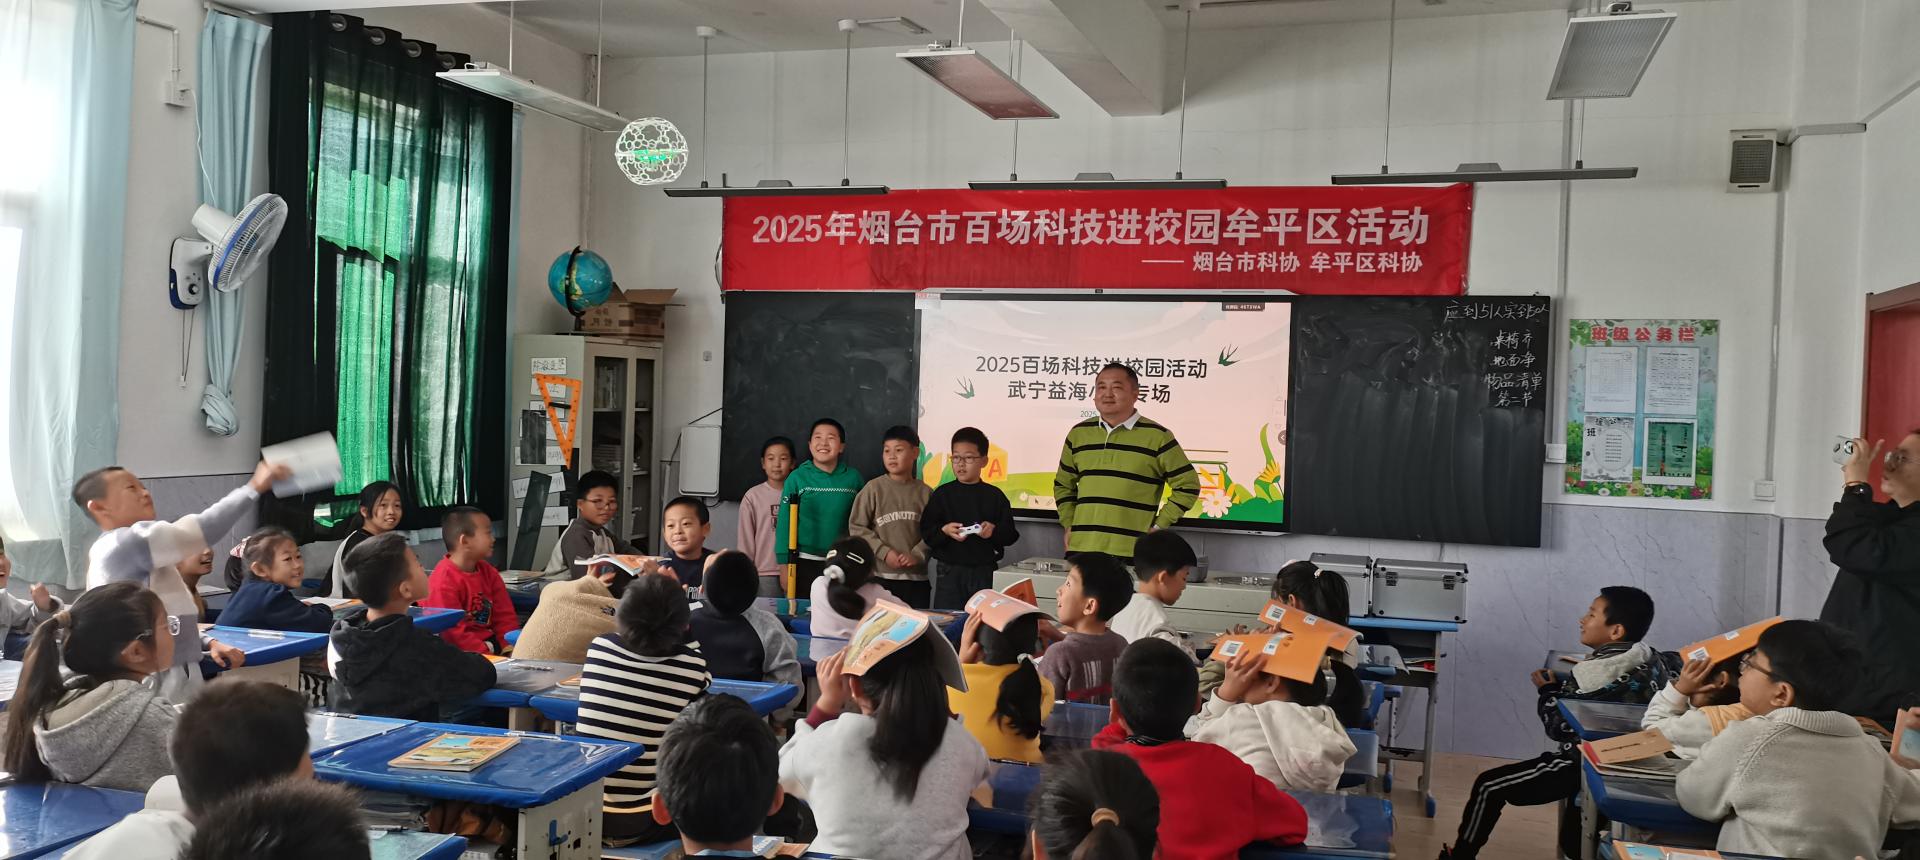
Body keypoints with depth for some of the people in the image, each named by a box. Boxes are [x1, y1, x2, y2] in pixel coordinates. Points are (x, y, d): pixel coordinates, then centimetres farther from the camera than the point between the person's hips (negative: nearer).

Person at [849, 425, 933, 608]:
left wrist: (917, 555, -12)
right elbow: (856, 527, -2)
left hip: (916, 578, 2)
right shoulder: (874, 488, -1)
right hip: (880, 575, -2)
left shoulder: (925, 493, 3)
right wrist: (884, 553, -9)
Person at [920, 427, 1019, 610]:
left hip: (983, 571, 0)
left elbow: (1011, 534, 1)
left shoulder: (994, 496, 3)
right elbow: (926, 531, -2)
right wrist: (944, 531, -21)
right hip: (949, 570, 0)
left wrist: (994, 531, -18)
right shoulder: (942, 494, 2)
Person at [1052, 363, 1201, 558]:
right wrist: (1068, 525, 12)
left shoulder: (1157, 437, 0)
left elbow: (1188, 486, 3)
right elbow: (1063, 484, 24)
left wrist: (1158, 527, -2)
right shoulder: (1078, 434, 13)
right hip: (1080, 548, 4)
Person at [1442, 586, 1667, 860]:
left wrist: (1548, 691, 0)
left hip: (1584, 765, -8)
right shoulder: (1651, 661, 3)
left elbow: (1558, 728, -16)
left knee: (1488, 786, 3)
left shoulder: (1593, 673, -20)